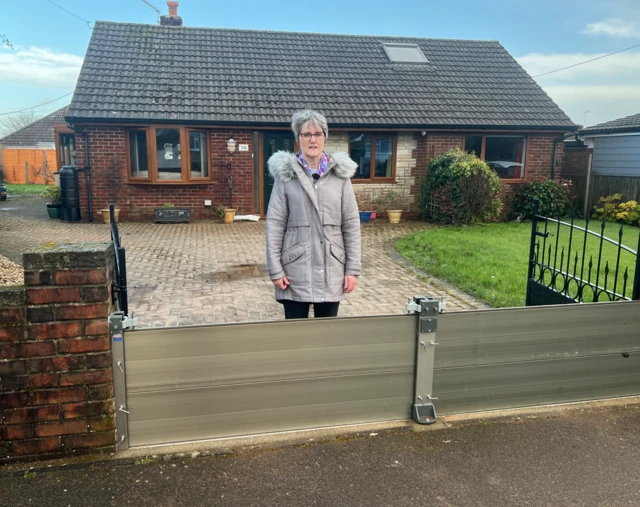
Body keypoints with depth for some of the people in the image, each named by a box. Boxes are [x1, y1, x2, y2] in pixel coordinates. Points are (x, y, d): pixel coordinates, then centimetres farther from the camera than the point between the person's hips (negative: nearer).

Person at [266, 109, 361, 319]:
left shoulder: (340, 174, 3)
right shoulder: (285, 175, -2)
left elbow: (351, 224, 2)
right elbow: (275, 225, -3)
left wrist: (353, 269, -2)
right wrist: (275, 269, -7)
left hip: (331, 270, 2)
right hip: (296, 271, -1)